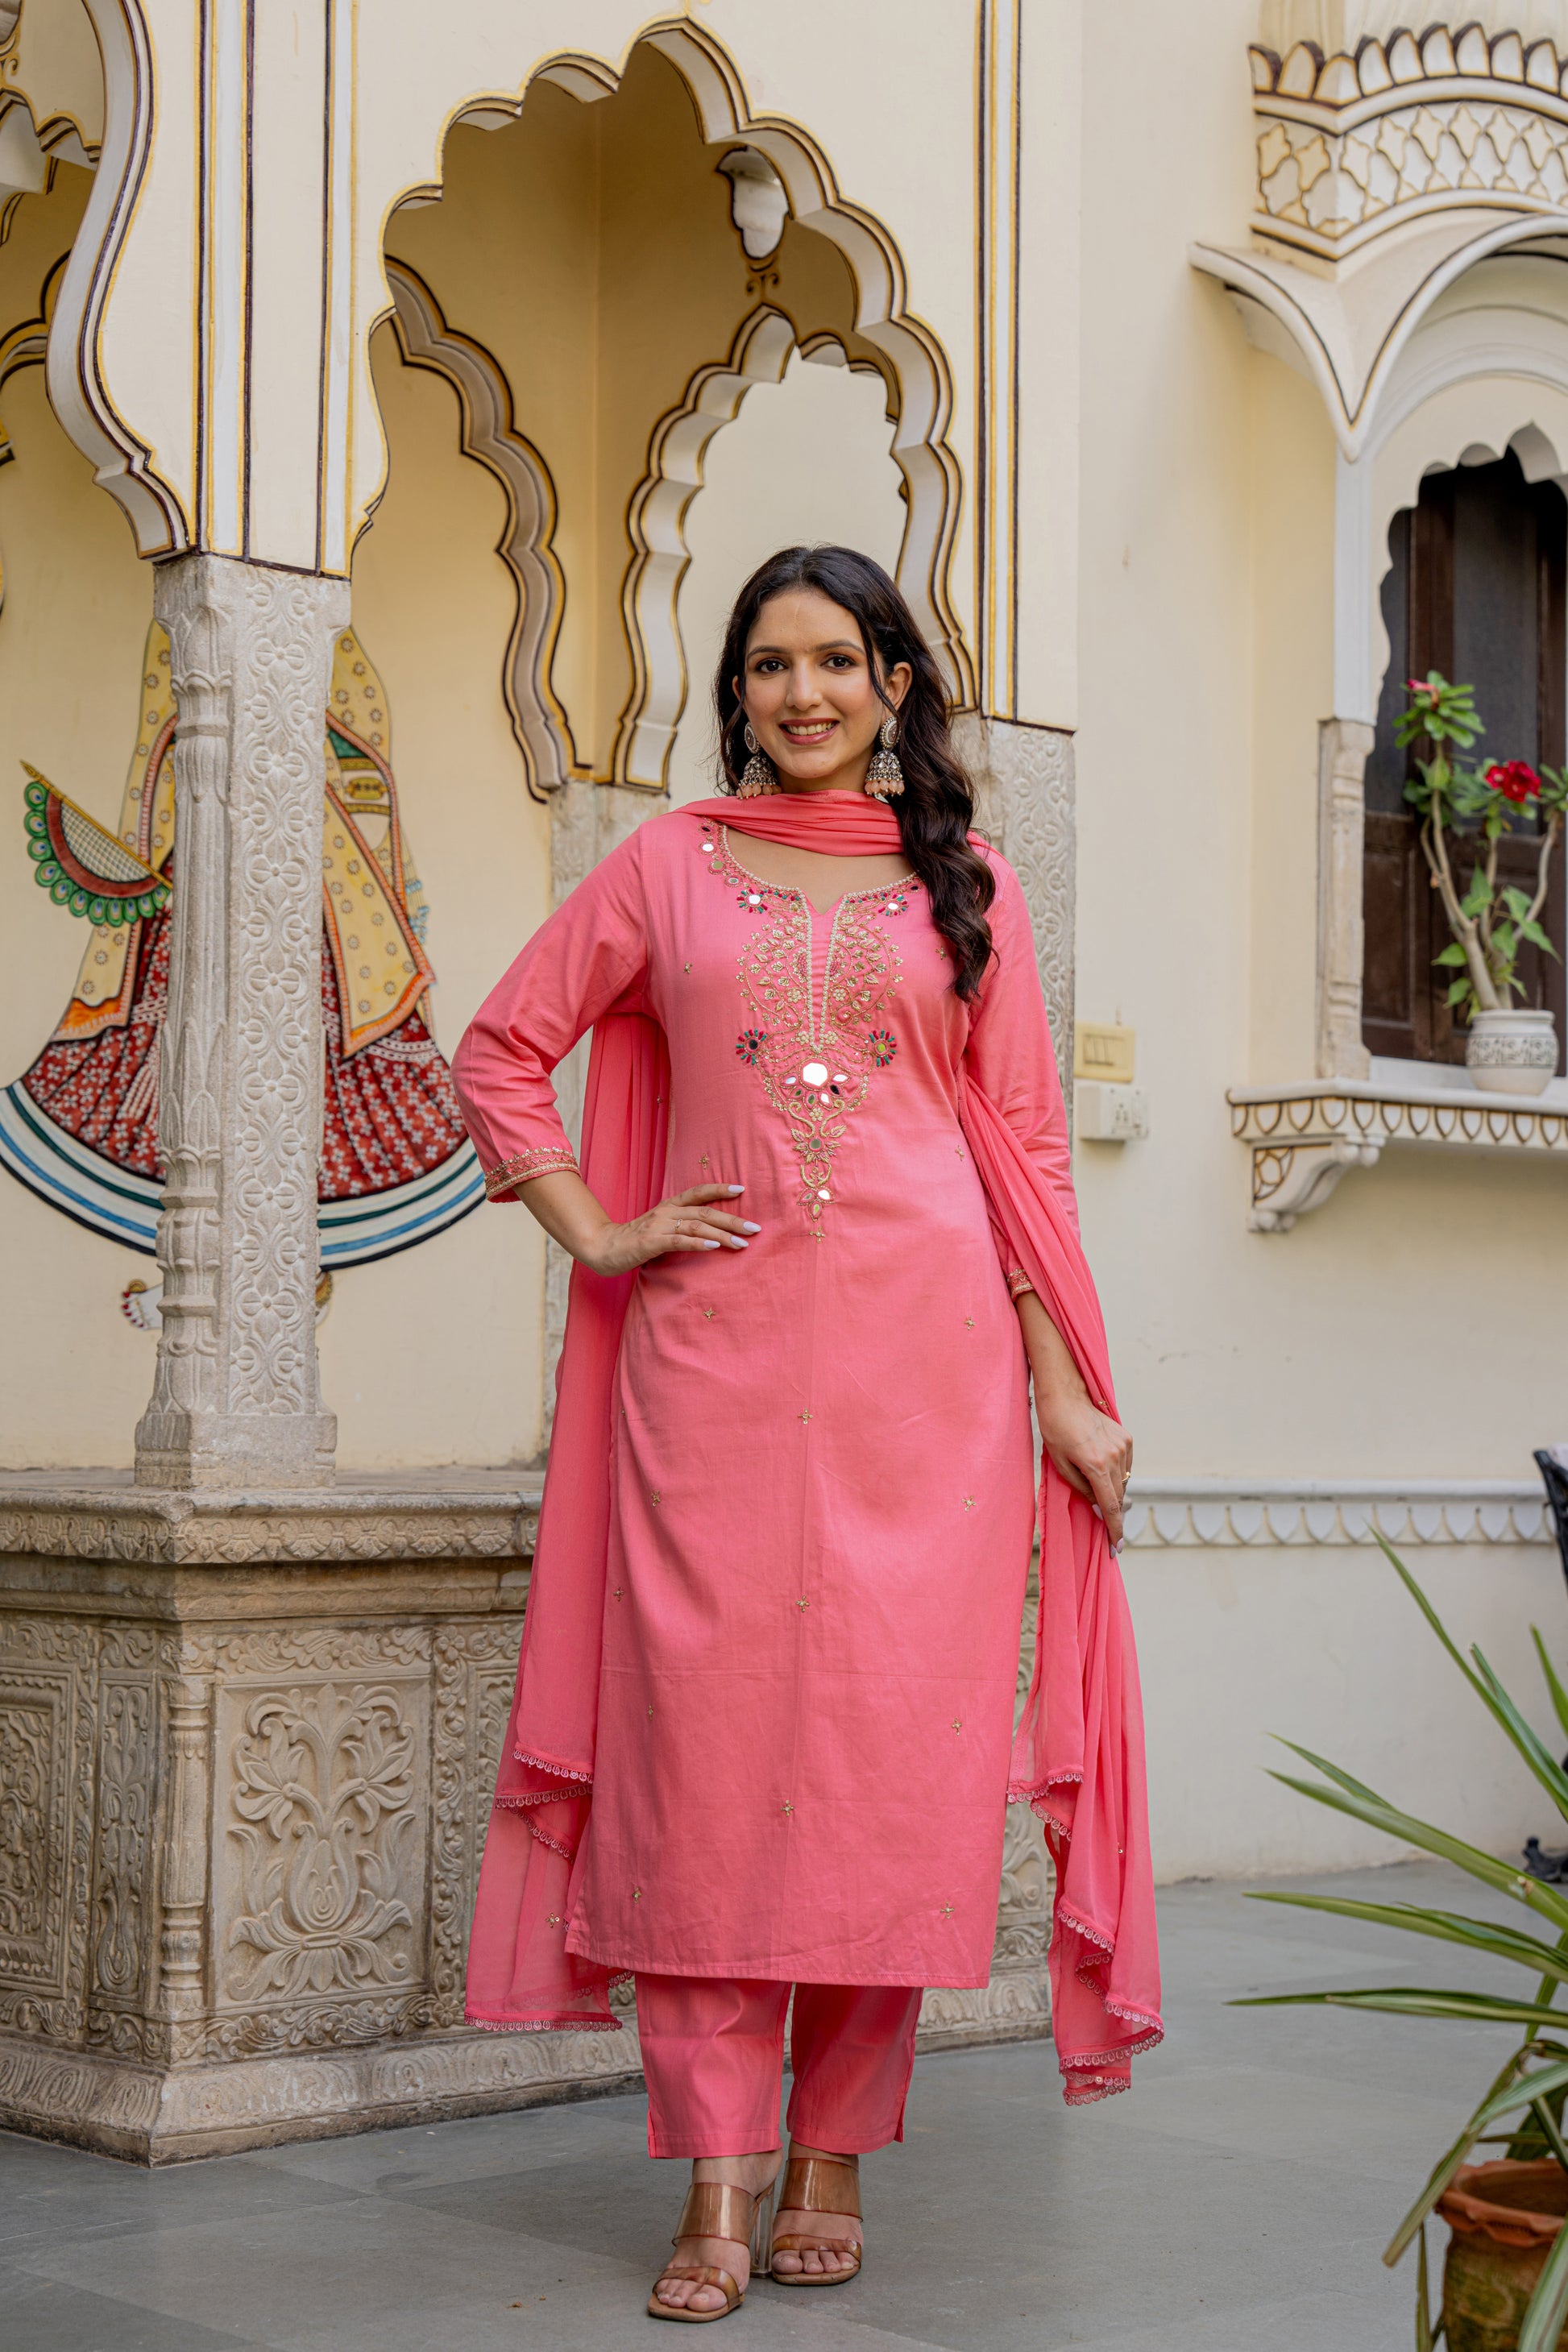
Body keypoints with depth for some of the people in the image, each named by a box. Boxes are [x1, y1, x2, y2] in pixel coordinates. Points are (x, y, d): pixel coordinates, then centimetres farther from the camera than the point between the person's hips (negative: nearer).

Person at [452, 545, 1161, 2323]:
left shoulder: (966, 885, 13)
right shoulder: (668, 864, 12)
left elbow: (1023, 1141, 11)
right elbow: (501, 1050, 15)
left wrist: (1064, 1387, 6)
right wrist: (597, 1232, 3)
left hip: (921, 1344, 0)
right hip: (715, 1344, 0)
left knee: (893, 1731, -2)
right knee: (704, 1726, -5)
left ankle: (835, 2155, 11)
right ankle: (718, 2180, 1)